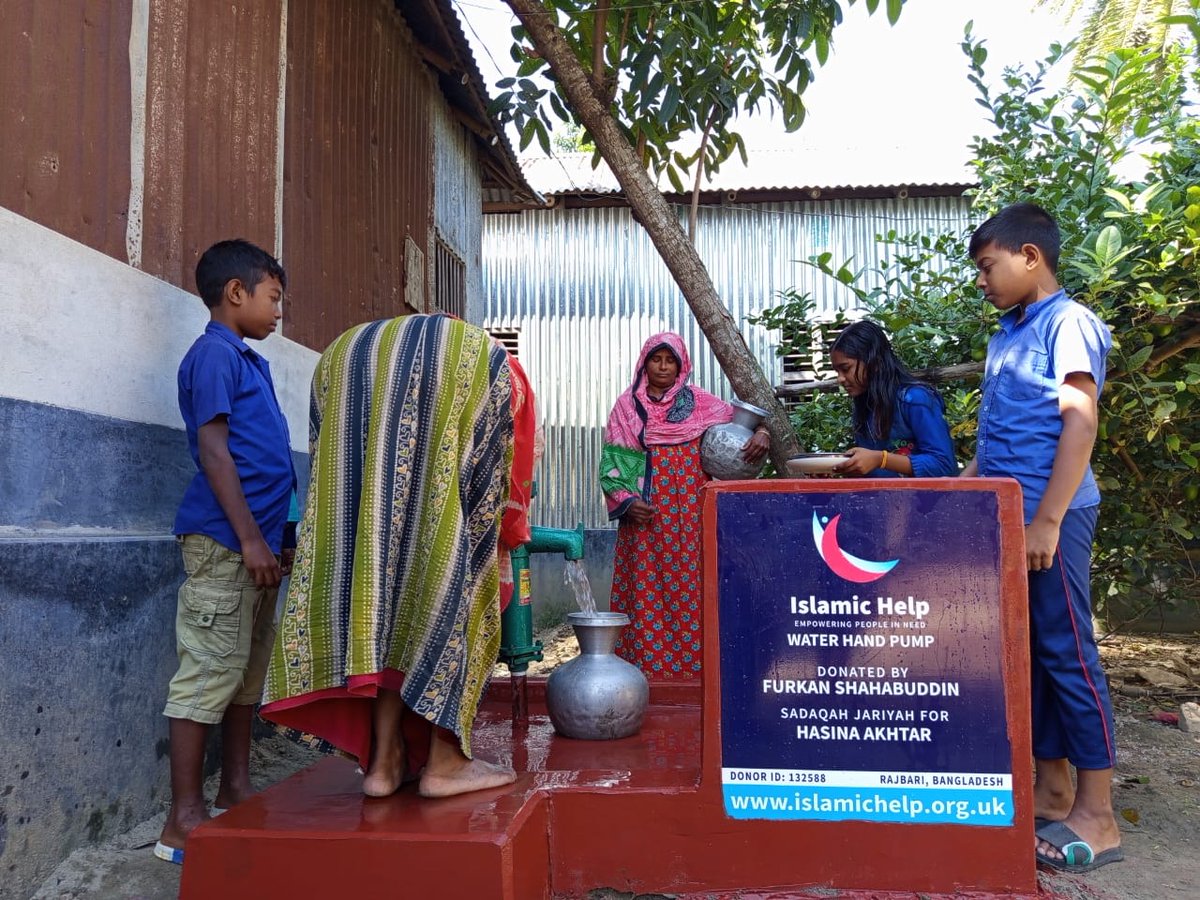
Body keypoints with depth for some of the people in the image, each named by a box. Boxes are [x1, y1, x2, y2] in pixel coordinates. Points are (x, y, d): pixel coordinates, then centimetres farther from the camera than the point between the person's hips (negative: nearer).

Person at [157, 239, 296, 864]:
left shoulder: (249, 362, 20)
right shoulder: (213, 354, -8)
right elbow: (212, 449, -15)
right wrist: (250, 538, -19)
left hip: (257, 542, 9)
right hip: (225, 541, -9)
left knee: (249, 669, 14)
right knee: (210, 671, -5)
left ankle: (236, 790, 25)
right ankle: (184, 820, 4)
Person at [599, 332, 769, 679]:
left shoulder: (699, 401, 8)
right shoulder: (626, 407, 7)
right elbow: (611, 462, 3)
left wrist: (762, 432, -14)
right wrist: (627, 501, -11)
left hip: (692, 513, 1)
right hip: (646, 516, 0)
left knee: (691, 587, -1)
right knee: (647, 589, -1)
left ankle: (692, 663, 7)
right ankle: (647, 663, 7)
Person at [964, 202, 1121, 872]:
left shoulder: (1067, 322, -8)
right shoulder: (1008, 335, 17)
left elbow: (1080, 423, -15)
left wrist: (1047, 520, -19)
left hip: (1050, 514, -8)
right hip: (1006, 515, 9)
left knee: (1068, 653, -3)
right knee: (1028, 652, 12)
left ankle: (1097, 816, 8)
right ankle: (1052, 791, 23)